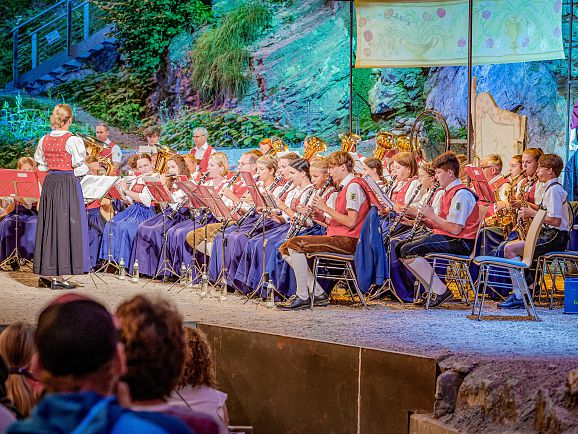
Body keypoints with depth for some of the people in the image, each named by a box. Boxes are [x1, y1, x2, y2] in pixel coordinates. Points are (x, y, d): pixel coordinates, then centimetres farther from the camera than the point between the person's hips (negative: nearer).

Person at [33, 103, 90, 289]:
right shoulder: (73, 140, -13)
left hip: (49, 183, 6)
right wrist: (85, 169, 9)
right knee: (65, 226, -1)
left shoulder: (44, 140, 5)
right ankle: (58, 276, -1)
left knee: (48, 225, 12)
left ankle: (45, 273, 17)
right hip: (68, 184, -6)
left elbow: (41, 165, 12)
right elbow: (79, 167, -12)